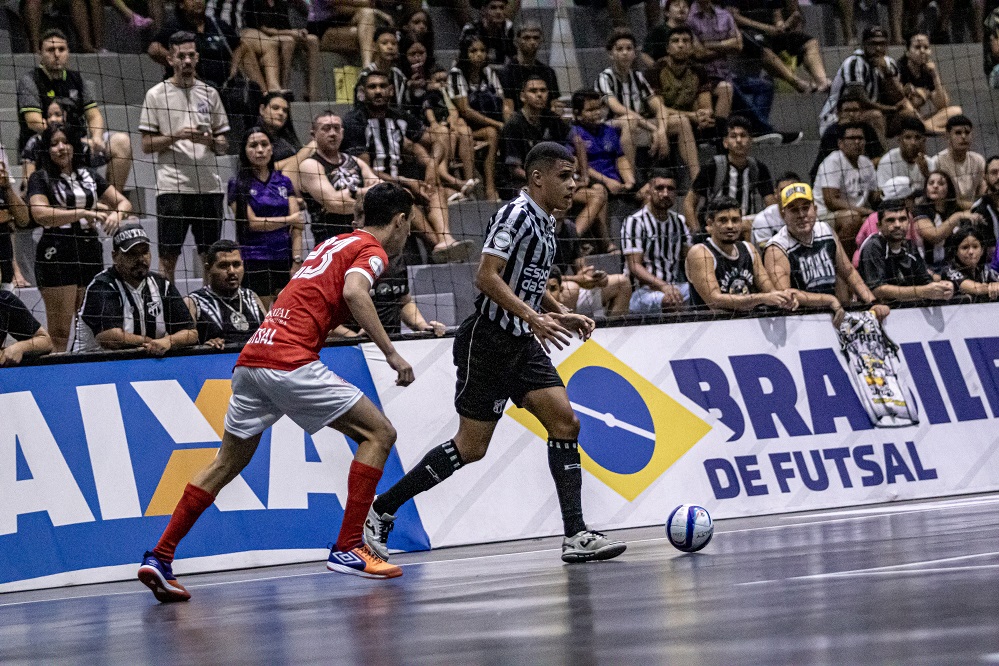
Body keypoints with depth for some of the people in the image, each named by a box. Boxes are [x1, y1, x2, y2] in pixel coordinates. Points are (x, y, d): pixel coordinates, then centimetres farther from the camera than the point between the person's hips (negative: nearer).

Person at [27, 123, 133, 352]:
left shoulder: (89, 176, 17)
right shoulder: (41, 179, 1)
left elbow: (124, 203, 17)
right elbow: (40, 214, -16)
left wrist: (117, 213, -7)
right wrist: (83, 213, -21)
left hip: (90, 250, 5)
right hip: (57, 255, -5)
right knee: (60, 332, -8)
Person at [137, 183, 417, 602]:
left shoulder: (334, 243, 27)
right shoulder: (373, 250, 2)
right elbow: (353, 291, -19)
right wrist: (390, 352, -18)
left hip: (252, 357, 8)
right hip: (290, 360, -8)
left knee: (228, 462, 17)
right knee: (378, 433, 1)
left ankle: (159, 558, 13)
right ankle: (347, 548, -4)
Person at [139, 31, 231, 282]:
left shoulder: (209, 93, 13)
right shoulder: (156, 94, 4)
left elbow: (223, 146, 16)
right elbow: (147, 145, 1)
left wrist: (210, 140, -6)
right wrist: (177, 136, -14)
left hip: (209, 186, 3)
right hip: (172, 187, -3)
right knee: (168, 255, -4)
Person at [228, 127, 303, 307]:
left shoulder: (284, 182, 12)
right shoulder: (238, 184, 3)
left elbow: (297, 226, 4)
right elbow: (252, 223, -7)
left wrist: (297, 261, -7)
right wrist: (289, 219, -1)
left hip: (285, 258, 3)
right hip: (254, 259, -3)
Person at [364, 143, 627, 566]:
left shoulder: (544, 222, 14)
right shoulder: (517, 214, -14)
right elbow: (487, 277, -24)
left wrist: (564, 315, 16)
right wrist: (533, 317, -31)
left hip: (522, 344, 9)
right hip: (488, 341, -9)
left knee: (565, 422, -6)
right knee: (471, 447, -4)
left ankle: (575, 536, -10)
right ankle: (382, 511, 9)